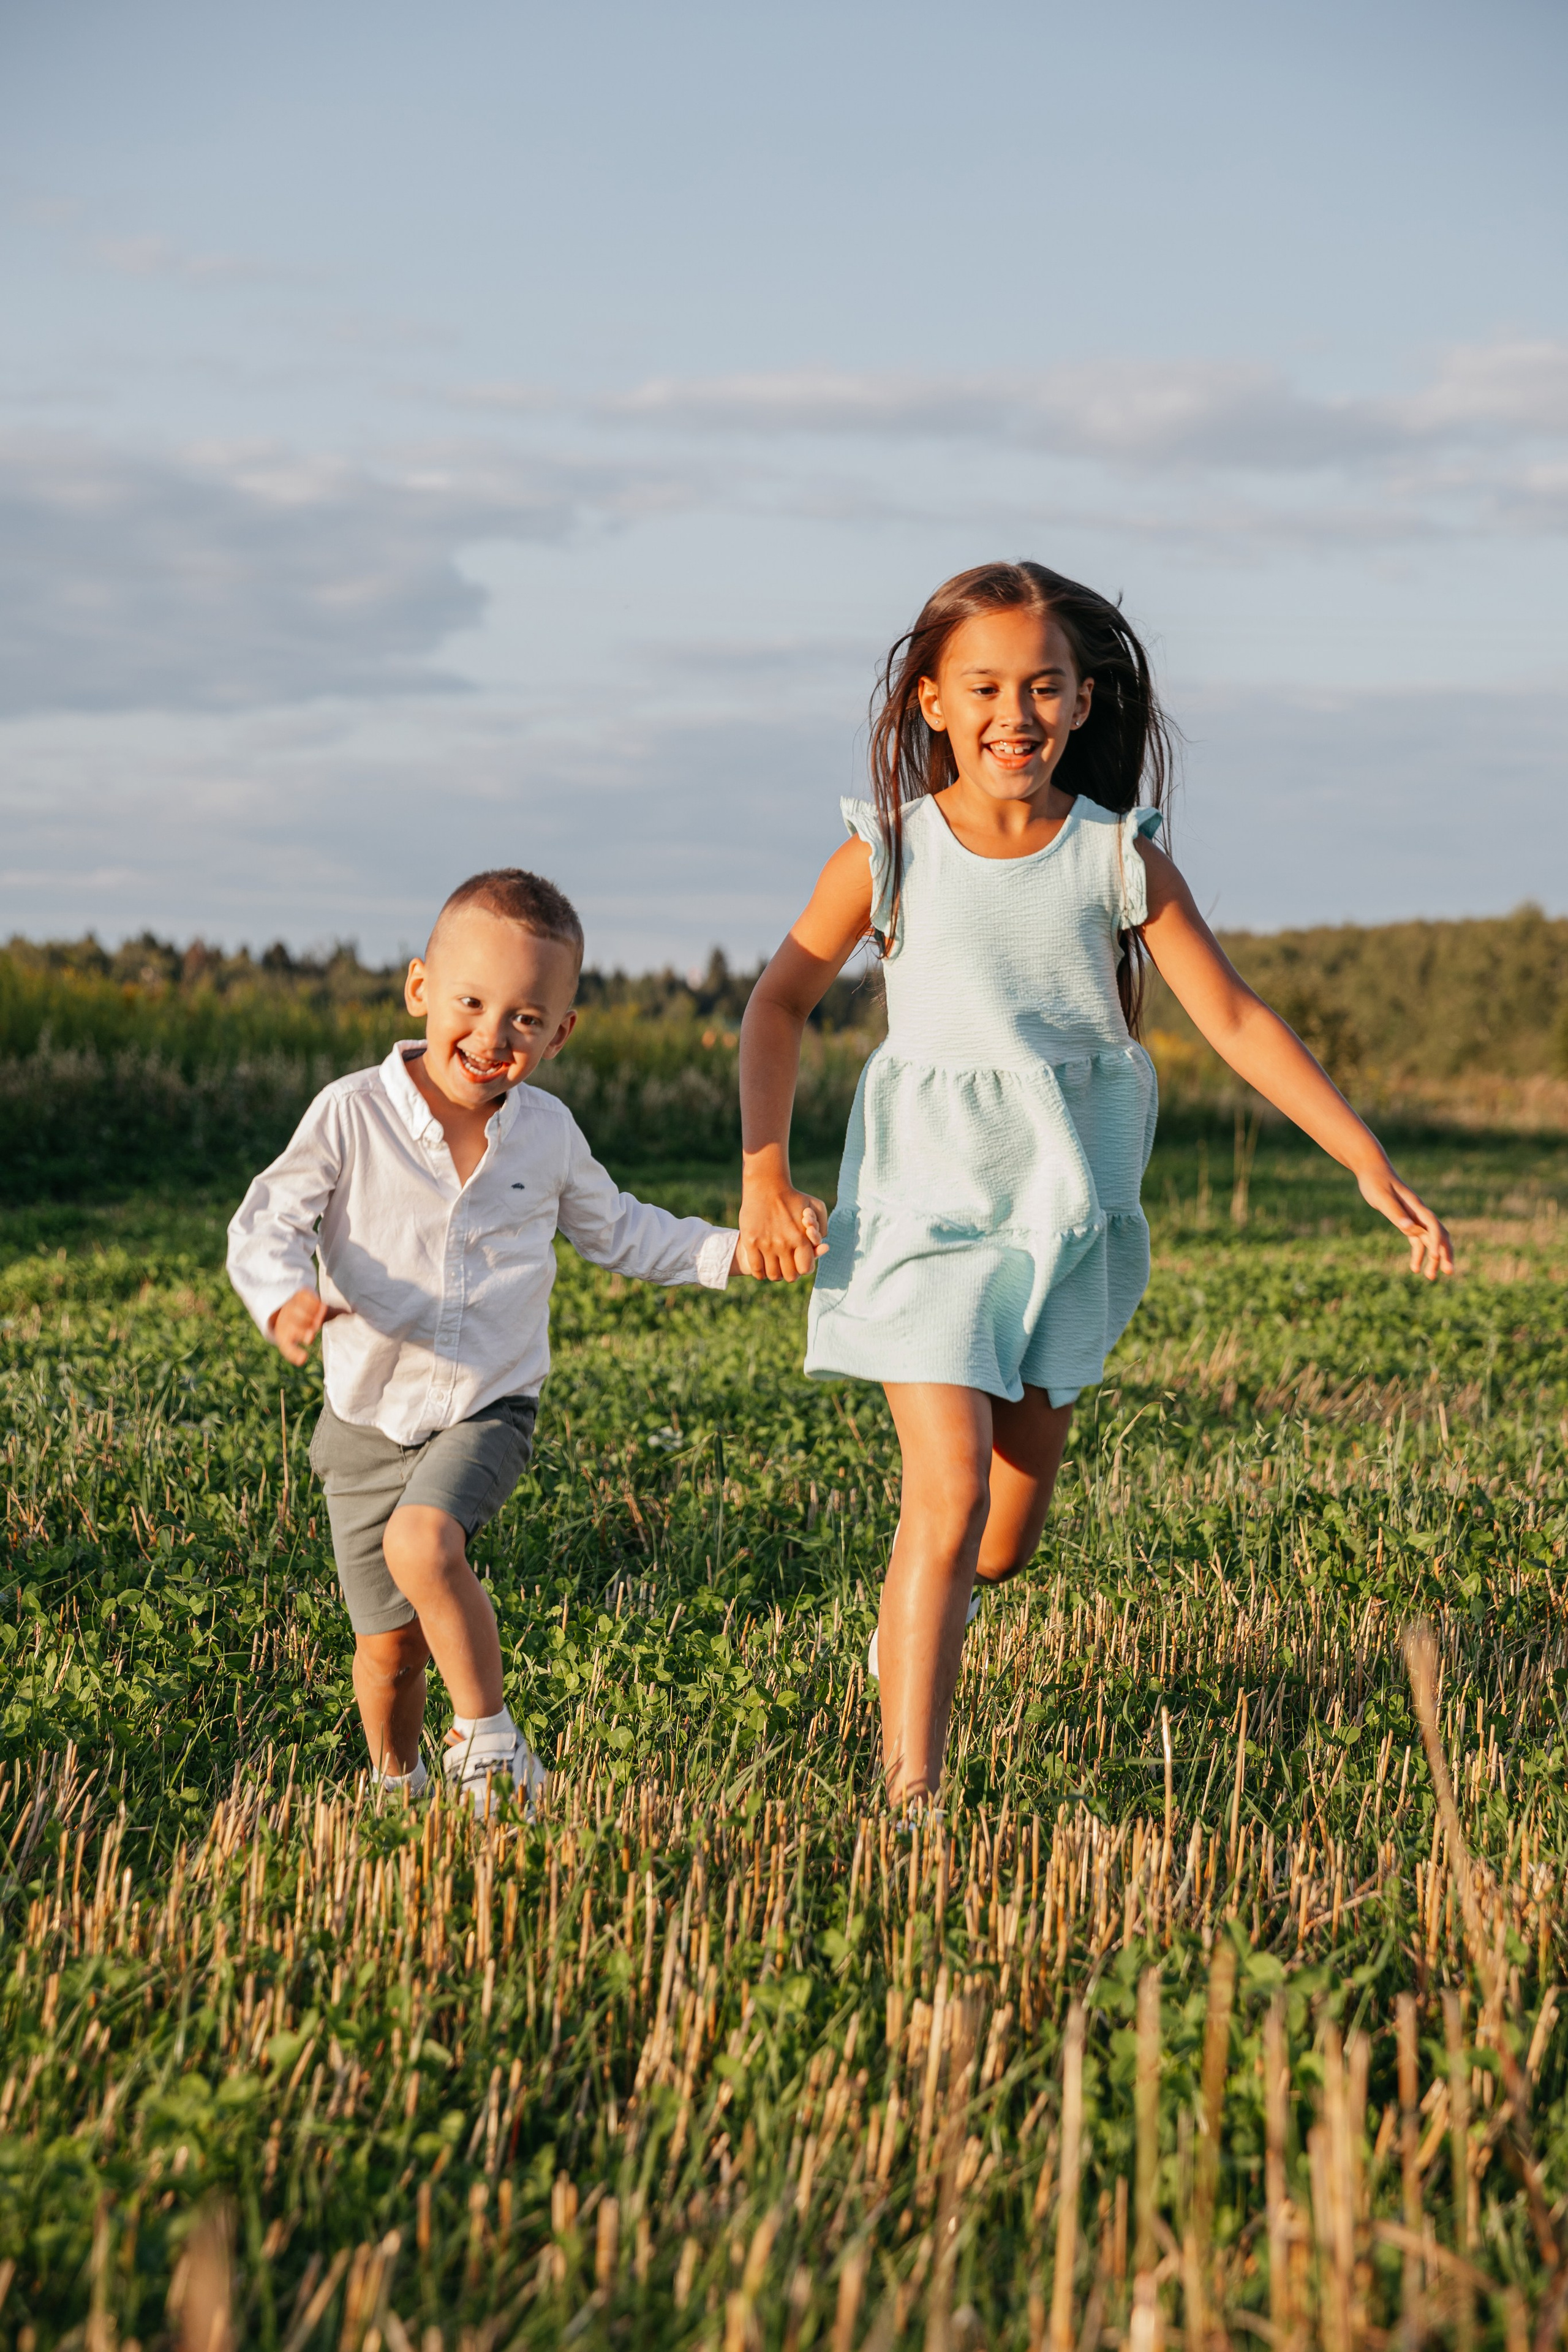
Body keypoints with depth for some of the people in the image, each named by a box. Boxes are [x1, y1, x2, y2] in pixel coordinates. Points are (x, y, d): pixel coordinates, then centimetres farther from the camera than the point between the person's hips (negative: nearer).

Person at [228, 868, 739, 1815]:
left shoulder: (548, 1133, -1)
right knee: (389, 1645, 6)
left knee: (421, 1542, -30)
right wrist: (284, 1298, -35)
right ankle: (397, 1790, 35)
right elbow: (266, 1222, -13)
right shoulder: (353, 1114, -12)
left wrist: (726, 1252, 6)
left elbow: (615, 1232, 15)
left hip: (489, 1410, 0)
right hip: (370, 1419, 0)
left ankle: (490, 1739, -10)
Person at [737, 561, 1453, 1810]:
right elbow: (783, 1002, 4)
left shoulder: (1121, 858, -4)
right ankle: (909, 1796, -10)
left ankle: (913, 1619, 45)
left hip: (1071, 1213, 3)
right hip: (931, 1204, -3)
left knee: (1012, 1535, 11)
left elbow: (1235, 1019, -2)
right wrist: (765, 1176, -4)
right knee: (949, 1497, -15)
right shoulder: (890, 854, -7)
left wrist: (1370, 1162, -7)